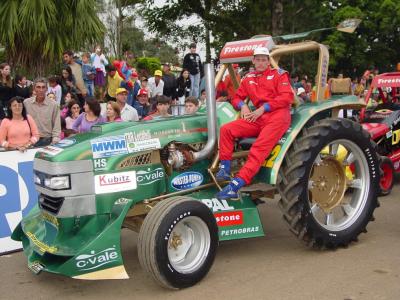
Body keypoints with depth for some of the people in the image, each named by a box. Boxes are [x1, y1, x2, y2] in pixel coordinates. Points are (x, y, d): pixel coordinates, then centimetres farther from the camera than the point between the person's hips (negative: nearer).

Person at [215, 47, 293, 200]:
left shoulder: (278, 74, 5)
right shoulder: (248, 78, 19)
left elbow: (287, 97, -7)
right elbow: (237, 98, 26)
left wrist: (263, 108, -11)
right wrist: (243, 106, 0)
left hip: (278, 115, -6)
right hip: (259, 118, 6)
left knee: (259, 148, -26)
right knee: (226, 129, -11)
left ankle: (235, 186, -35)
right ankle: (225, 169, -9)